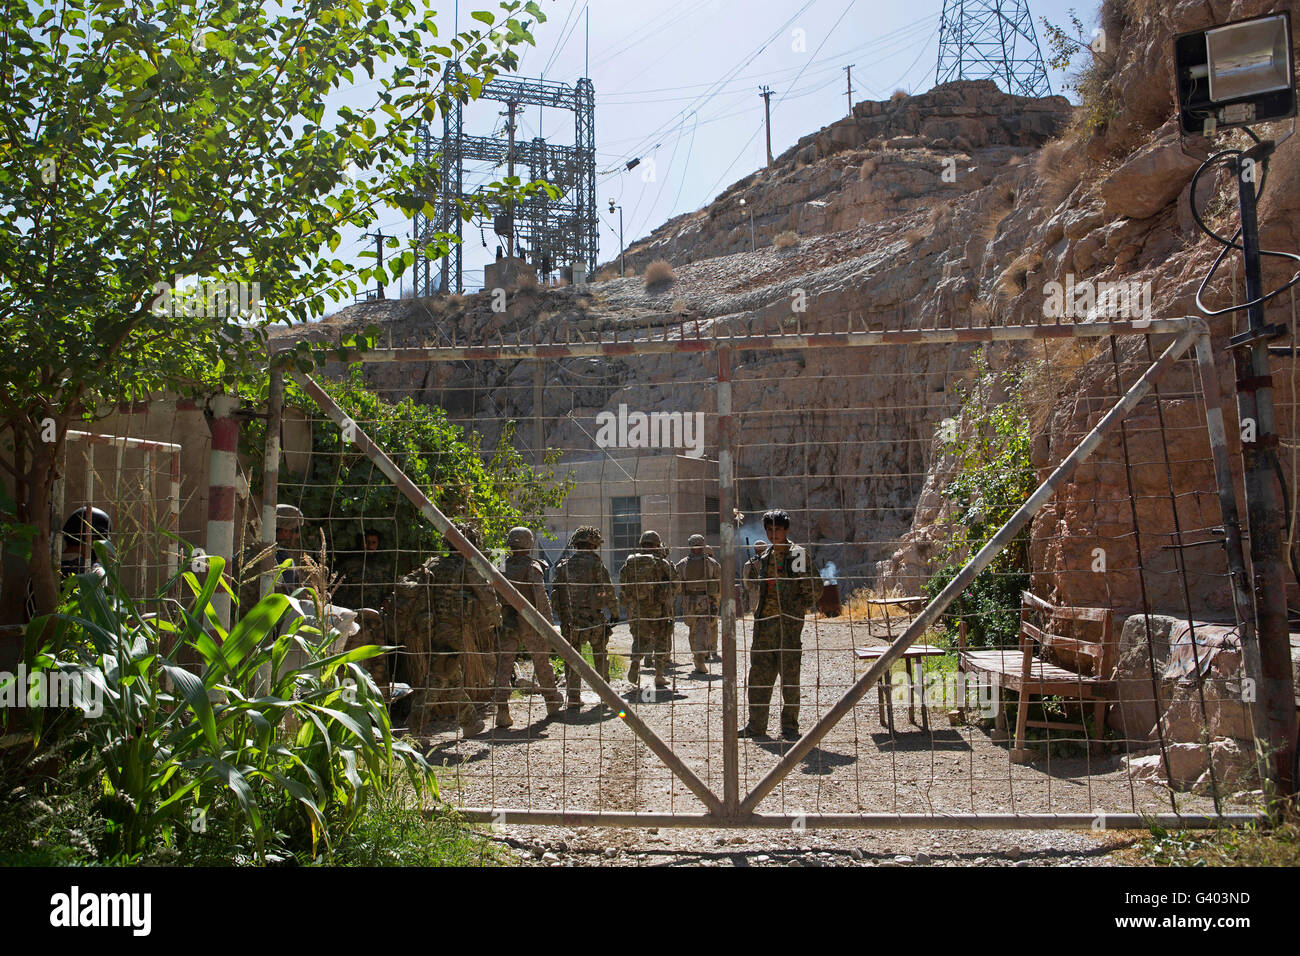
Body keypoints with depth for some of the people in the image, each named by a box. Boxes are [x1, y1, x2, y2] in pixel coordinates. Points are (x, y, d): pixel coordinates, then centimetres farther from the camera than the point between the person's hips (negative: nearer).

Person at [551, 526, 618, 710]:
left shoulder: (563, 566, 7)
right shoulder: (595, 563, -4)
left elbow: (557, 594, 7)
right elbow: (608, 590, -6)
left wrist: (562, 619, 13)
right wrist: (614, 613, 5)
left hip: (570, 620, 2)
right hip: (593, 618, -2)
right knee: (601, 655, 15)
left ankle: (573, 698, 4)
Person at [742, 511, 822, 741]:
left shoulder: (799, 555, -2)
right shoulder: (764, 558, 16)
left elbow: (815, 590, -4)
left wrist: (797, 606, -8)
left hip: (788, 622, -6)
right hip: (764, 621, 6)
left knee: (789, 675, 0)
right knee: (759, 674, 7)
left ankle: (790, 727, 10)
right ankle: (756, 725, 15)